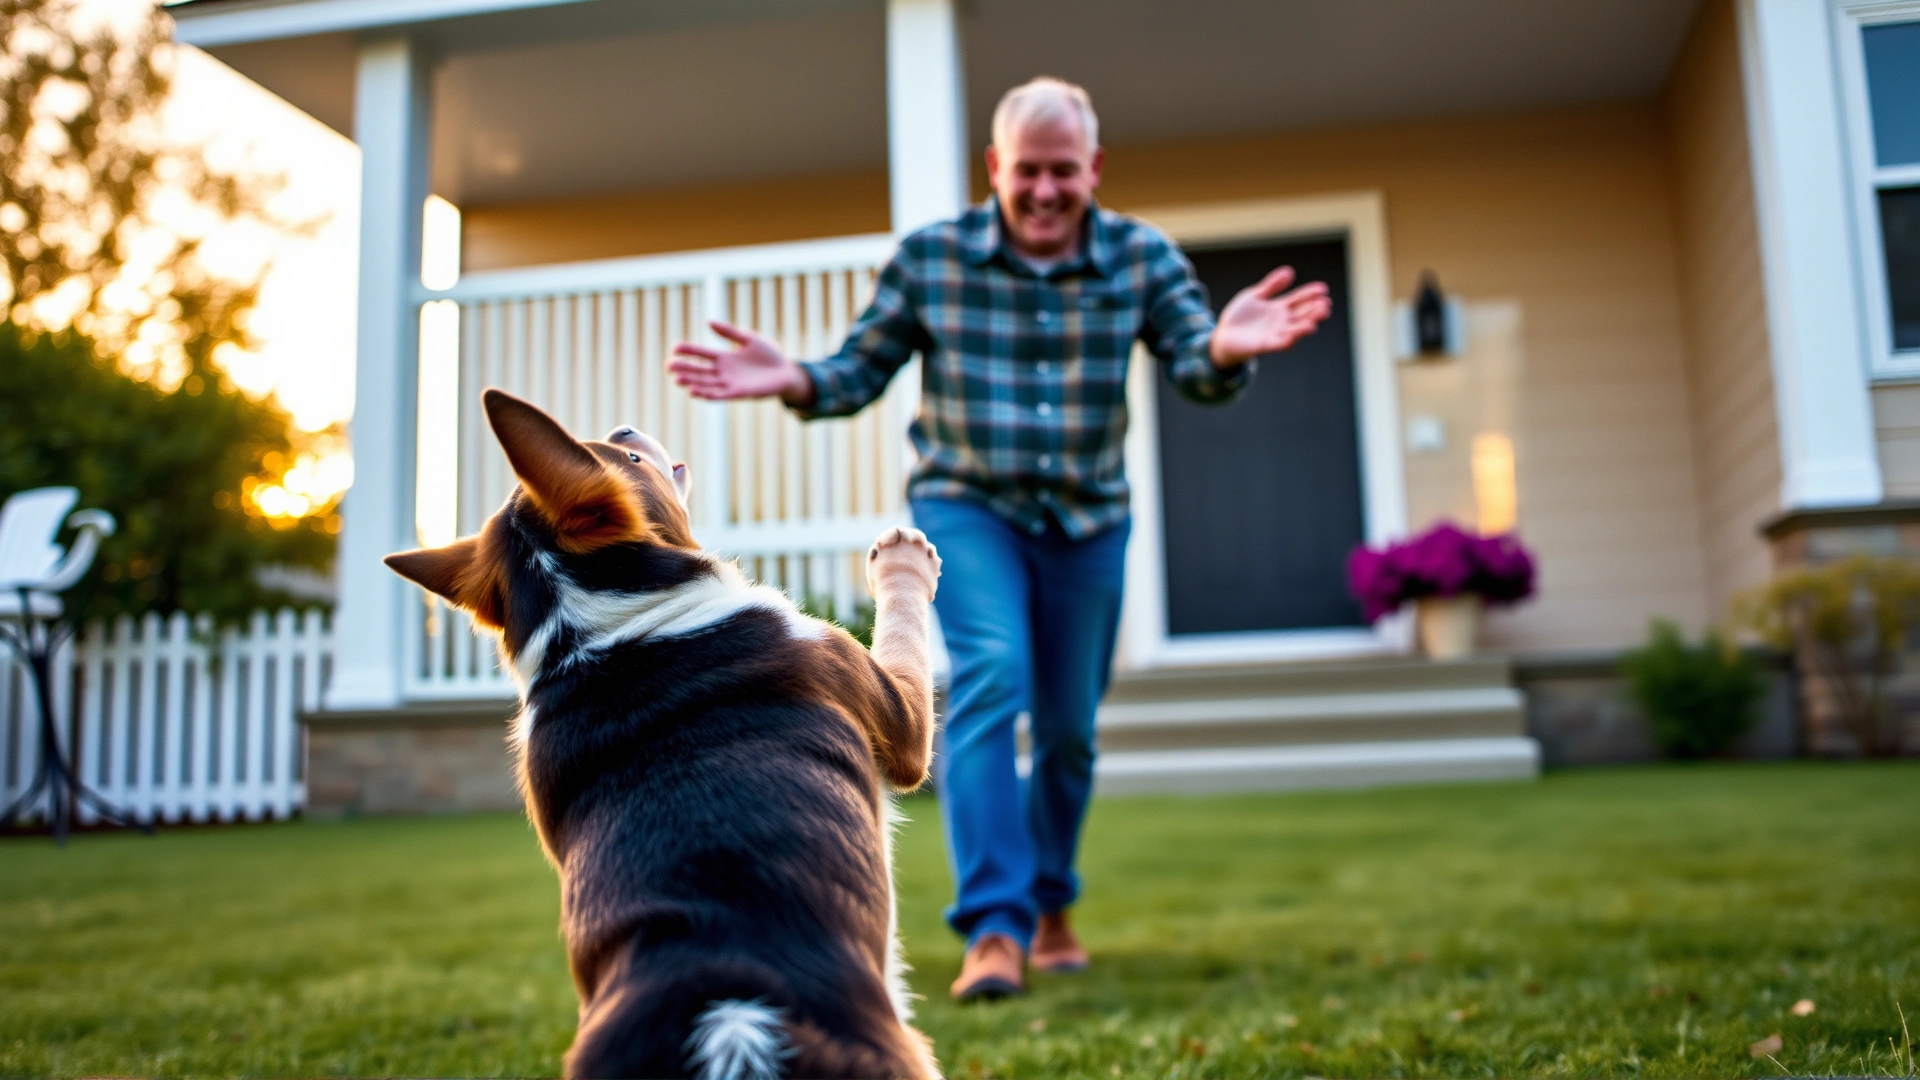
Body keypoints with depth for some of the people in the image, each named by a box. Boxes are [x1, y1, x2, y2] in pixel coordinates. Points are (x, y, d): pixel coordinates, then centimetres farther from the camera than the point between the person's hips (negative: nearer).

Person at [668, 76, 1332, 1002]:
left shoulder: (1141, 257, -4)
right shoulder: (928, 257, -7)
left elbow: (1198, 368, -14)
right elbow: (859, 371, -2)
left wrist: (1229, 348, -38)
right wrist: (791, 381, -24)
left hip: (1088, 522, 2)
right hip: (966, 508, -2)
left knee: (1070, 732, 11)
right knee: (988, 680, -25)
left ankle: (1048, 907, 35)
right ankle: (994, 928, -22)